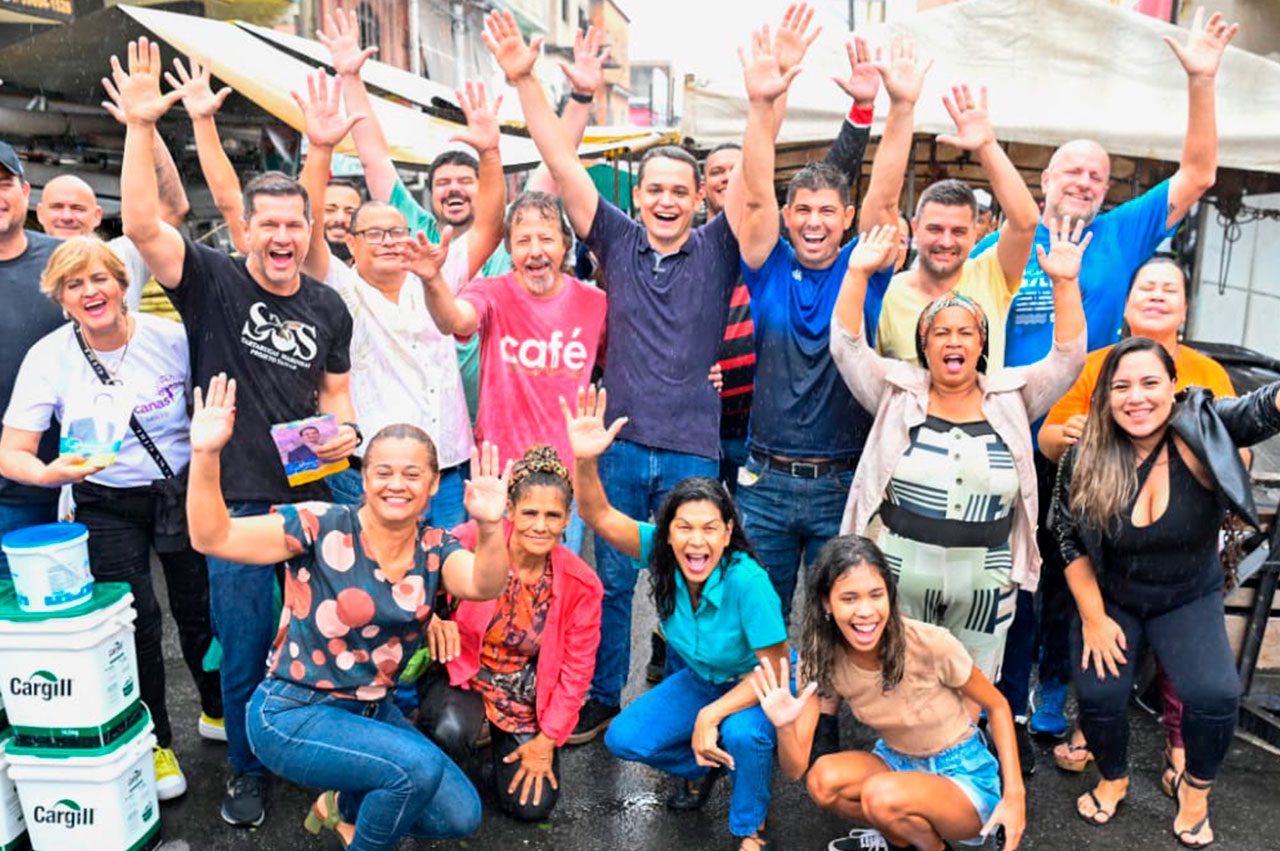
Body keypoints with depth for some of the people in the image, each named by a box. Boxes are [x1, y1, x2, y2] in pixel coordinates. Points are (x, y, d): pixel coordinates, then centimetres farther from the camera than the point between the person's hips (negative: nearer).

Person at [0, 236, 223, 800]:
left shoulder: (168, 337, -11)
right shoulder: (48, 358, -11)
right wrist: (49, 473, -31)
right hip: (107, 507, -1)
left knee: (202, 611, 9)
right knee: (134, 624, 0)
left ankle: (218, 712, 36)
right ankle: (154, 743, 23)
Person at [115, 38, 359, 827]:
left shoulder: (328, 306, 5)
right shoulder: (213, 282, -6)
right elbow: (143, 222, -21)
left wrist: (343, 427, -7)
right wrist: (141, 124, -28)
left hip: (311, 493, 3)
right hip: (237, 498, -3)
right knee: (244, 649, 8)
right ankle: (247, 771, 30)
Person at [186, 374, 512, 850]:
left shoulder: (435, 549, -5)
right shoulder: (321, 528, -16)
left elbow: (484, 586, -26)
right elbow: (212, 538, -24)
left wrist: (489, 527, -46)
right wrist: (206, 455, -40)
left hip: (371, 712, 6)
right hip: (292, 714, -5)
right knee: (418, 765, -26)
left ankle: (347, 805, 25)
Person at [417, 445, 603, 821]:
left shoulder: (581, 584, -12)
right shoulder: (474, 540, -21)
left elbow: (576, 669, -3)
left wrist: (547, 738, -2)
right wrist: (429, 617, -37)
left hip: (525, 697, 3)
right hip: (462, 673, -2)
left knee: (532, 806, -5)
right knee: (449, 733, -35)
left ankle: (500, 735, 28)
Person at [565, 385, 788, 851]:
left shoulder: (747, 581, -34)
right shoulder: (663, 555, -21)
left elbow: (776, 668, -28)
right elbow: (600, 517, -28)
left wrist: (712, 714, -33)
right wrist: (585, 461, -46)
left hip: (758, 687, -5)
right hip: (700, 680, 5)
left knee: (741, 734, -35)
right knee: (623, 739, -8)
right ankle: (702, 768, 22)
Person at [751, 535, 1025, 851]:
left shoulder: (932, 645, -28)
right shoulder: (819, 659, -17)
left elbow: (997, 706, -8)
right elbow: (795, 769, -17)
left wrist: (1015, 795, -15)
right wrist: (785, 728, -39)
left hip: (962, 775, -4)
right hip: (898, 763, 4)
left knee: (880, 795, -32)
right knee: (823, 782, -25)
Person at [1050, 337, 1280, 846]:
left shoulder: (1203, 428, -21)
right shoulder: (1085, 460, -16)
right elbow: (1069, 542, -6)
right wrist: (1093, 618, -7)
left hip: (1189, 599, 0)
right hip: (1110, 599, 1)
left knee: (1215, 694, -18)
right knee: (1099, 694, -9)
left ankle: (1195, 789, 14)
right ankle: (1113, 779, 25)